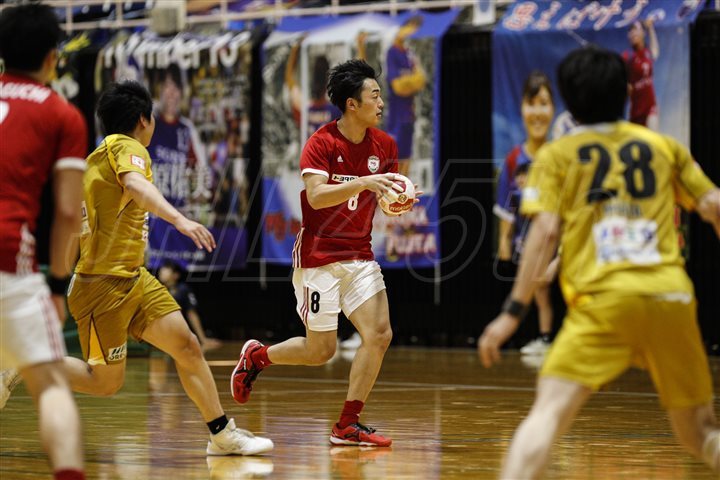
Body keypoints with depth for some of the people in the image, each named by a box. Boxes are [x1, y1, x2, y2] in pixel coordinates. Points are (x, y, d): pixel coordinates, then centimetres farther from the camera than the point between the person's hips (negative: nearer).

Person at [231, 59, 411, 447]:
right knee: (320, 350, -1)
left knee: (379, 334, -11)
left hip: (359, 255, 5)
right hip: (319, 257, -5)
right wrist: (362, 183, -35)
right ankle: (256, 356, 29)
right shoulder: (322, 143, -12)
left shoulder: (384, 145, 4)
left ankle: (348, 426, -2)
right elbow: (316, 196, -24)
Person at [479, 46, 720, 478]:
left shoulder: (556, 156, 11)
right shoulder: (663, 146, 18)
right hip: (672, 296, 3)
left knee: (549, 411, -12)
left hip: (604, 299, -3)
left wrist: (513, 312, -1)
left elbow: (545, 233, 0)